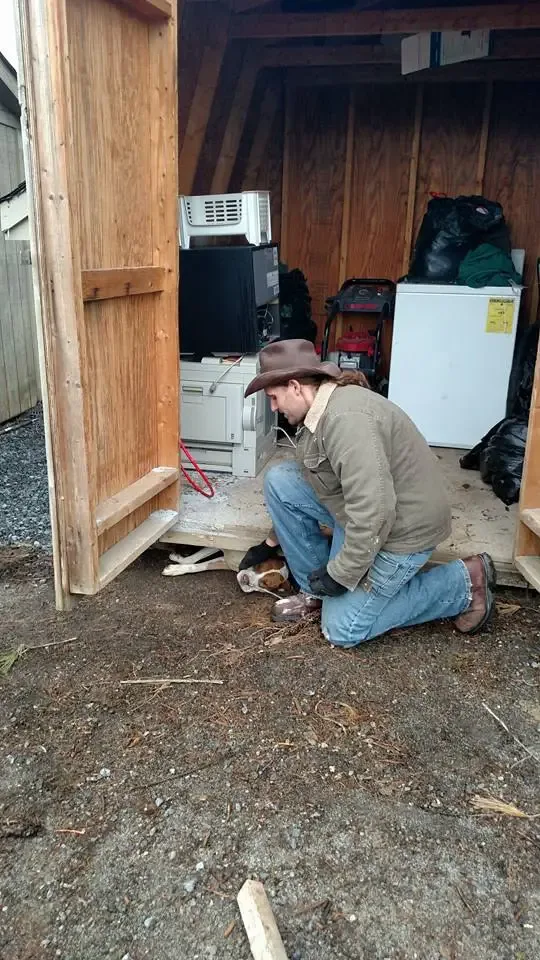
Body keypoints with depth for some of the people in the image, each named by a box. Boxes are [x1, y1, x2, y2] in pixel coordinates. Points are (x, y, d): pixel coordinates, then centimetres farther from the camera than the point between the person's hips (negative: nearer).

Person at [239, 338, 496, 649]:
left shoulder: (345, 418, -29)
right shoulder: (319, 412, 4)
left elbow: (373, 514, -33)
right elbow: (297, 486, 18)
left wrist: (340, 575, -21)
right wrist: (271, 543, 24)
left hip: (402, 527, -9)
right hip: (361, 513, 9)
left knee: (342, 629, 0)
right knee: (278, 480, -1)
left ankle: (464, 582, 6)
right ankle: (317, 590, 9)